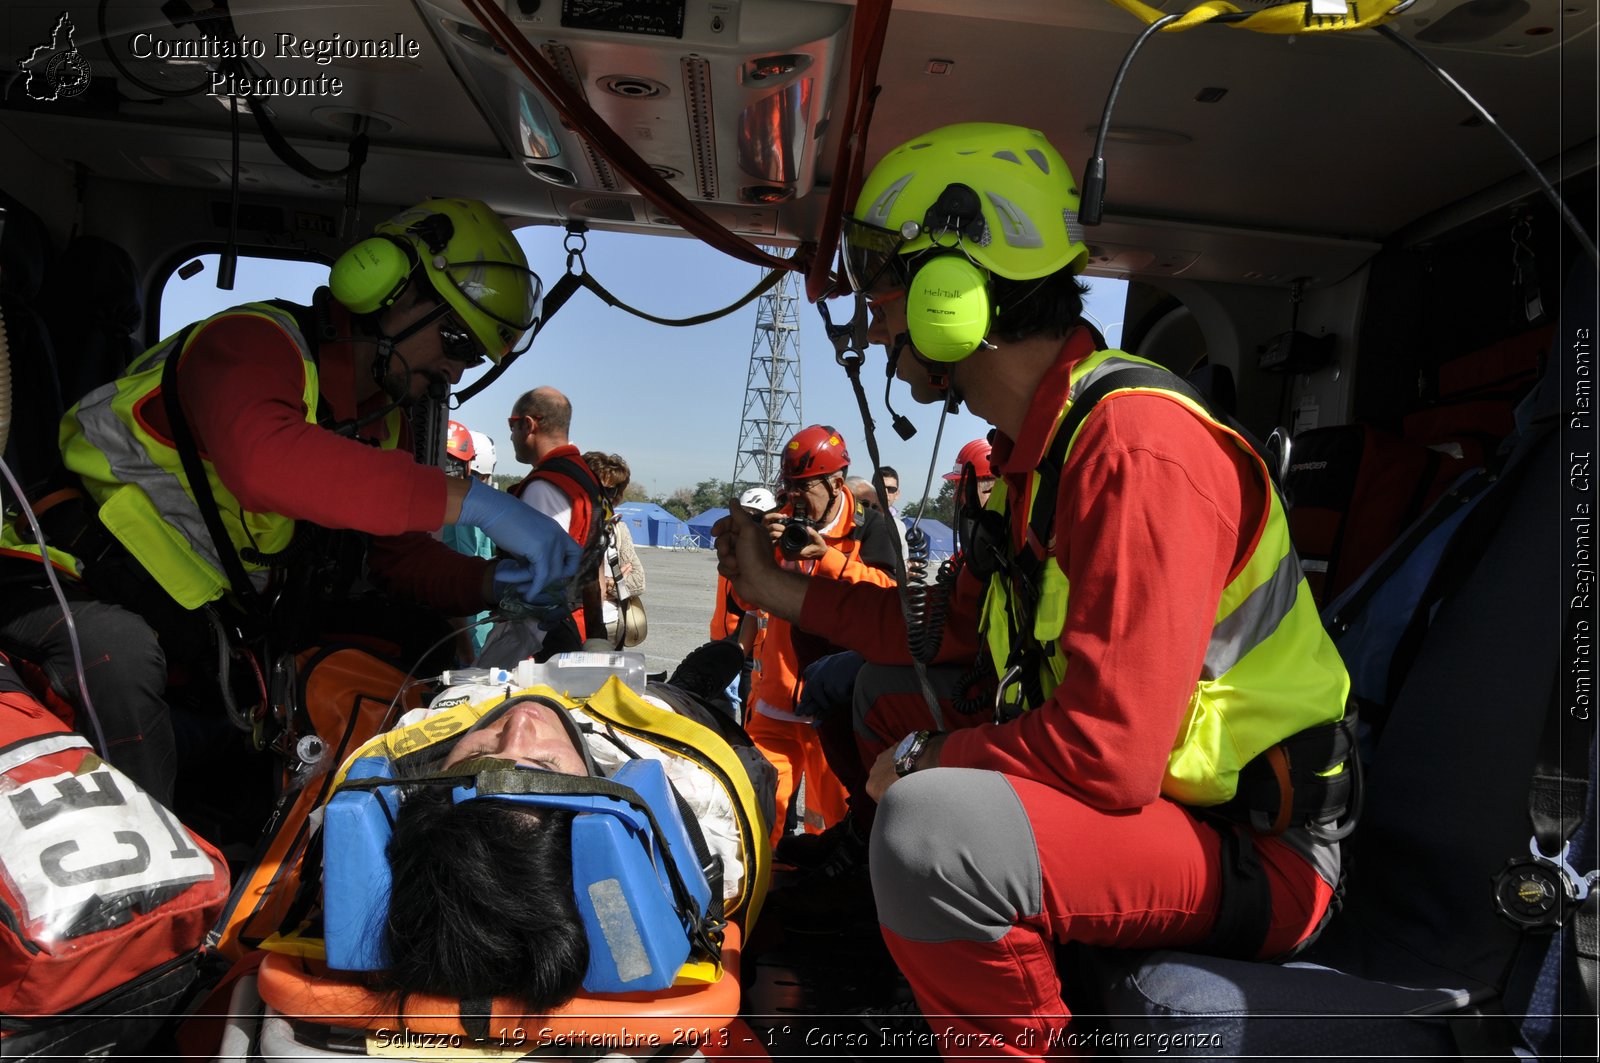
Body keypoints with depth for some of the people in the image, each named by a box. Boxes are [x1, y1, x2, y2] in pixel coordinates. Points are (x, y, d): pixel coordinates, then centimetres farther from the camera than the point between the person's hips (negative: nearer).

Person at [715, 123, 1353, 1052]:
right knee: (890, 694, 16)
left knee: (930, 827, -33)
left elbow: (1106, 755, -31)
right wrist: (785, 590, 16)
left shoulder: (1137, 453, -26)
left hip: (1250, 853, -9)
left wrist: (926, 761, -15)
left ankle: (1016, 1035, -5)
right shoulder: (1036, 443, 6)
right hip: (1155, 792, 9)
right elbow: (969, 639, 13)